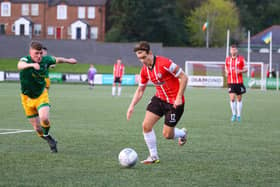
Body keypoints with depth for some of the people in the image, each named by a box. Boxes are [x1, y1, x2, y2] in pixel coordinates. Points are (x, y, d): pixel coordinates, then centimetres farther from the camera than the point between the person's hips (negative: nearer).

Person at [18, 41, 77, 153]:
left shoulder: (46, 60, -12)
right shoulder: (26, 59, -24)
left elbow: (57, 60, 12)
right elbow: (20, 65, -50)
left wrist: (68, 60, 24)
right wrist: (32, 64, -69)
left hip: (41, 95, 1)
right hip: (27, 98, -1)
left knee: (44, 118, -25)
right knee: (37, 128, 3)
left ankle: (46, 134, 6)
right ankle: (49, 140, 31)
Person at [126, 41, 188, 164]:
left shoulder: (164, 63, -23)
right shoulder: (144, 70, -1)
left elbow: (183, 77, -18)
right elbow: (140, 90, 12)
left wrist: (179, 97, -21)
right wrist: (132, 106, 0)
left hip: (174, 102, -6)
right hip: (159, 99, 7)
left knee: (167, 135, -4)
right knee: (146, 126, -7)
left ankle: (182, 133, 32)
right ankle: (153, 156, 7)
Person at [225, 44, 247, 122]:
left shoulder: (241, 59, -1)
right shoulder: (227, 59, 8)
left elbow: (245, 69, 2)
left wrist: (240, 71, -17)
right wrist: (226, 72, -2)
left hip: (239, 82, -1)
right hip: (230, 82, 1)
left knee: (239, 99, 6)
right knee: (232, 99, -11)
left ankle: (239, 115, 17)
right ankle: (234, 114, 3)